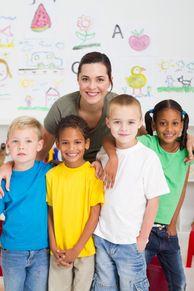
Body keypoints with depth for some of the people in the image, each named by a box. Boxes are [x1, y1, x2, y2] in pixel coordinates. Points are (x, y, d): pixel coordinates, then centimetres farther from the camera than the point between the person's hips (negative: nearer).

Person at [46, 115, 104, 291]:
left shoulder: (93, 174, -12)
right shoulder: (52, 175, -3)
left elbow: (94, 215, -11)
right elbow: (50, 213, 2)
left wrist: (76, 249, -11)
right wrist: (53, 246, -5)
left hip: (85, 249, -2)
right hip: (59, 251, 2)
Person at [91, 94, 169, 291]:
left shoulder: (148, 157, -14)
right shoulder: (103, 153, 0)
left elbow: (153, 201, -9)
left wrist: (143, 237, -7)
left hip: (130, 241, -4)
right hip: (101, 237, 4)